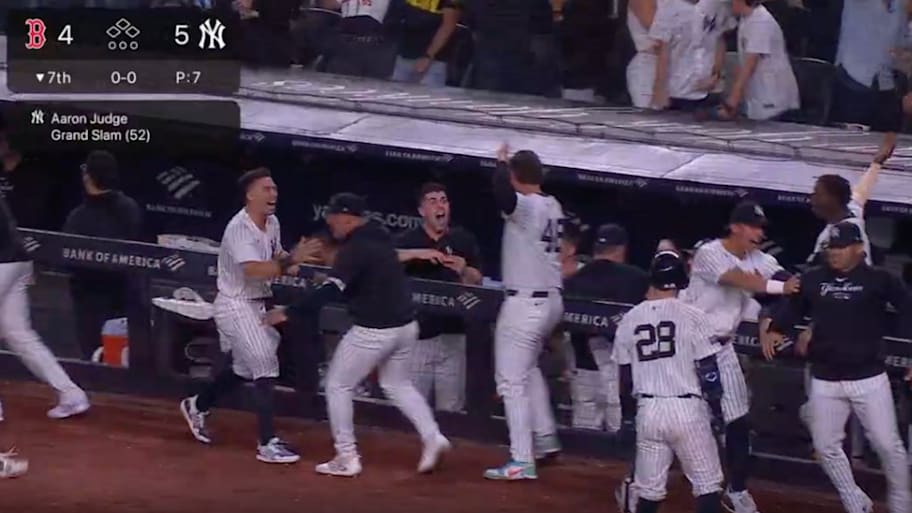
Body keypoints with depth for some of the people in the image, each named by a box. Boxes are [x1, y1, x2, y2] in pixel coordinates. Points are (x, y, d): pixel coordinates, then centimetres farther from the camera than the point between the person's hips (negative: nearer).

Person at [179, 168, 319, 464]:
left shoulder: (272, 223, 4)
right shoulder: (239, 229, -23)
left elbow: (275, 257, 18)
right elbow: (253, 270, -36)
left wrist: (288, 264, -4)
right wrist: (290, 260, -44)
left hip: (257, 304, 9)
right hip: (236, 306, -9)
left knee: (243, 369, 21)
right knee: (265, 367, -14)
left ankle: (198, 406, 44)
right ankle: (267, 444, -12)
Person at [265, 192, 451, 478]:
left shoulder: (355, 248, -18)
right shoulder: (380, 238, 10)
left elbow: (330, 291, -26)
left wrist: (288, 312, -24)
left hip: (373, 331, -9)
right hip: (406, 326, 9)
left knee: (338, 386, 7)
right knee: (397, 383, 26)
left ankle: (346, 458, 7)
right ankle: (432, 436, 9)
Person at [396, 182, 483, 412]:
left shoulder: (464, 240, 8)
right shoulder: (409, 240, 4)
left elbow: (476, 284, 5)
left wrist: (464, 271, -17)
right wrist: (418, 253, -24)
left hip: (452, 334, 1)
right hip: (417, 334, -1)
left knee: (450, 409, 4)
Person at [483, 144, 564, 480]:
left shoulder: (527, 205, -17)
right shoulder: (553, 207, 7)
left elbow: (503, 194, -36)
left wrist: (502, 162, -21)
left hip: (525, 304, -9)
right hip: (552, 300, 9)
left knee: (512, 380, -6)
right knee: (528, 368, 29)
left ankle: (521, 461, -10)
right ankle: (545, 440, 30)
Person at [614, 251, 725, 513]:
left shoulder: (629, 320, 5)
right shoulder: (692, 317, -6)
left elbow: (625, 376, 12)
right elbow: (708, 371, -5)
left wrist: (628, 416, 23)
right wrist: (717, 411, 5)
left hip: (648, 410, 4)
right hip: (686, 409, -3)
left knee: (649, 490, 10)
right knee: (707, 484, 3)